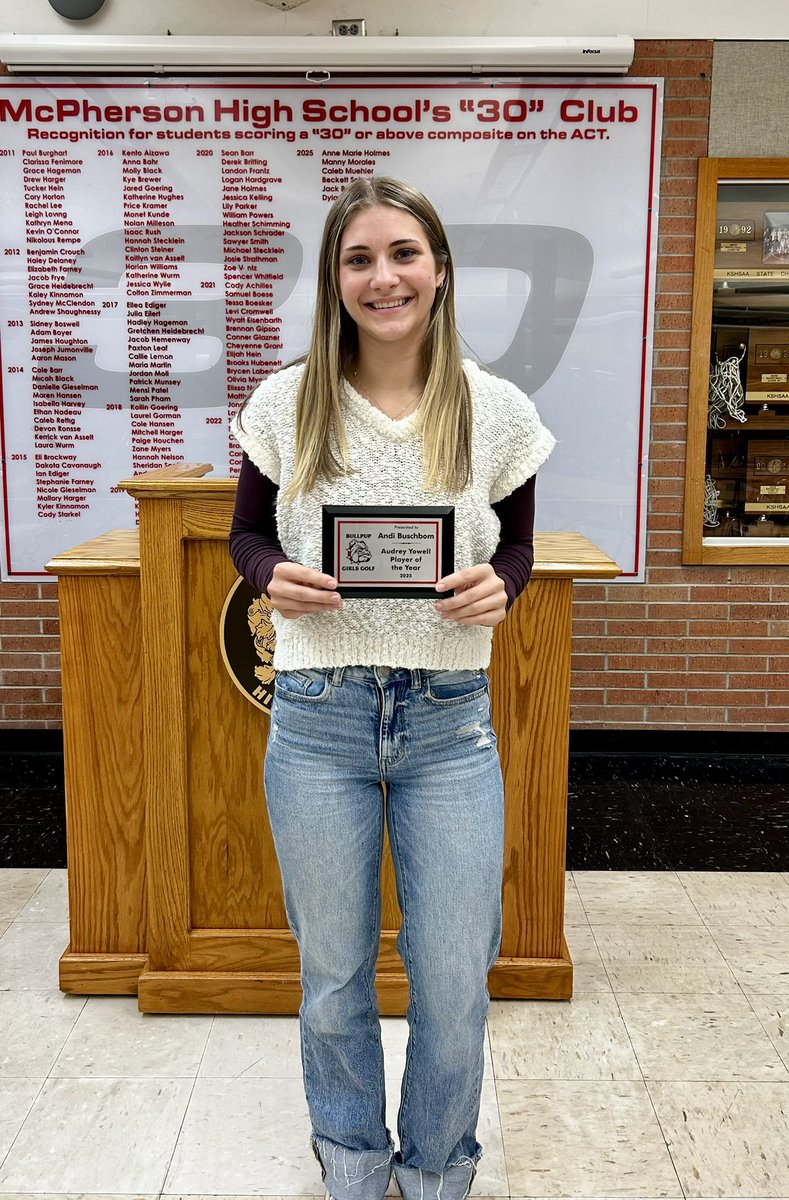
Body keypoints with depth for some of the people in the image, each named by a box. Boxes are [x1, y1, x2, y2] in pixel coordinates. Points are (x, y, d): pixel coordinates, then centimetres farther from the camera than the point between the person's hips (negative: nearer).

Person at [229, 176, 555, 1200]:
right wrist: (273, 577, -13)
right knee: (333, 971, 16)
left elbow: (518, 545, 9)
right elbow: (247, 533, 9)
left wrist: (499, 588, -13)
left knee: (454, 979, 10)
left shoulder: (499, 411, -1)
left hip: (450, 722, 0)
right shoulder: (286, 402, -1)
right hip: (317, 719, 0)